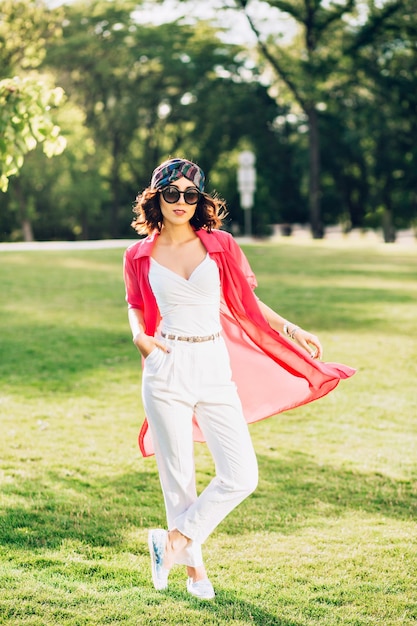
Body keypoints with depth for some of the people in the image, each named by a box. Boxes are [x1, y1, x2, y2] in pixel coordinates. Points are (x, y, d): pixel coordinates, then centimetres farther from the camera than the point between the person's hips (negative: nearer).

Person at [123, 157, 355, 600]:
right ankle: (193, 566, 24)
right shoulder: (140, 256, 3)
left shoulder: (219, 246, 4)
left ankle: (174, 539, 13)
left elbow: (244, 301, 14)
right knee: (178, 477, 4)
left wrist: (291, 330, 10)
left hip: (215, 369, 1)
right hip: (167, 370, -1)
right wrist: (140, 337, -4)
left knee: (241, 476, -6)